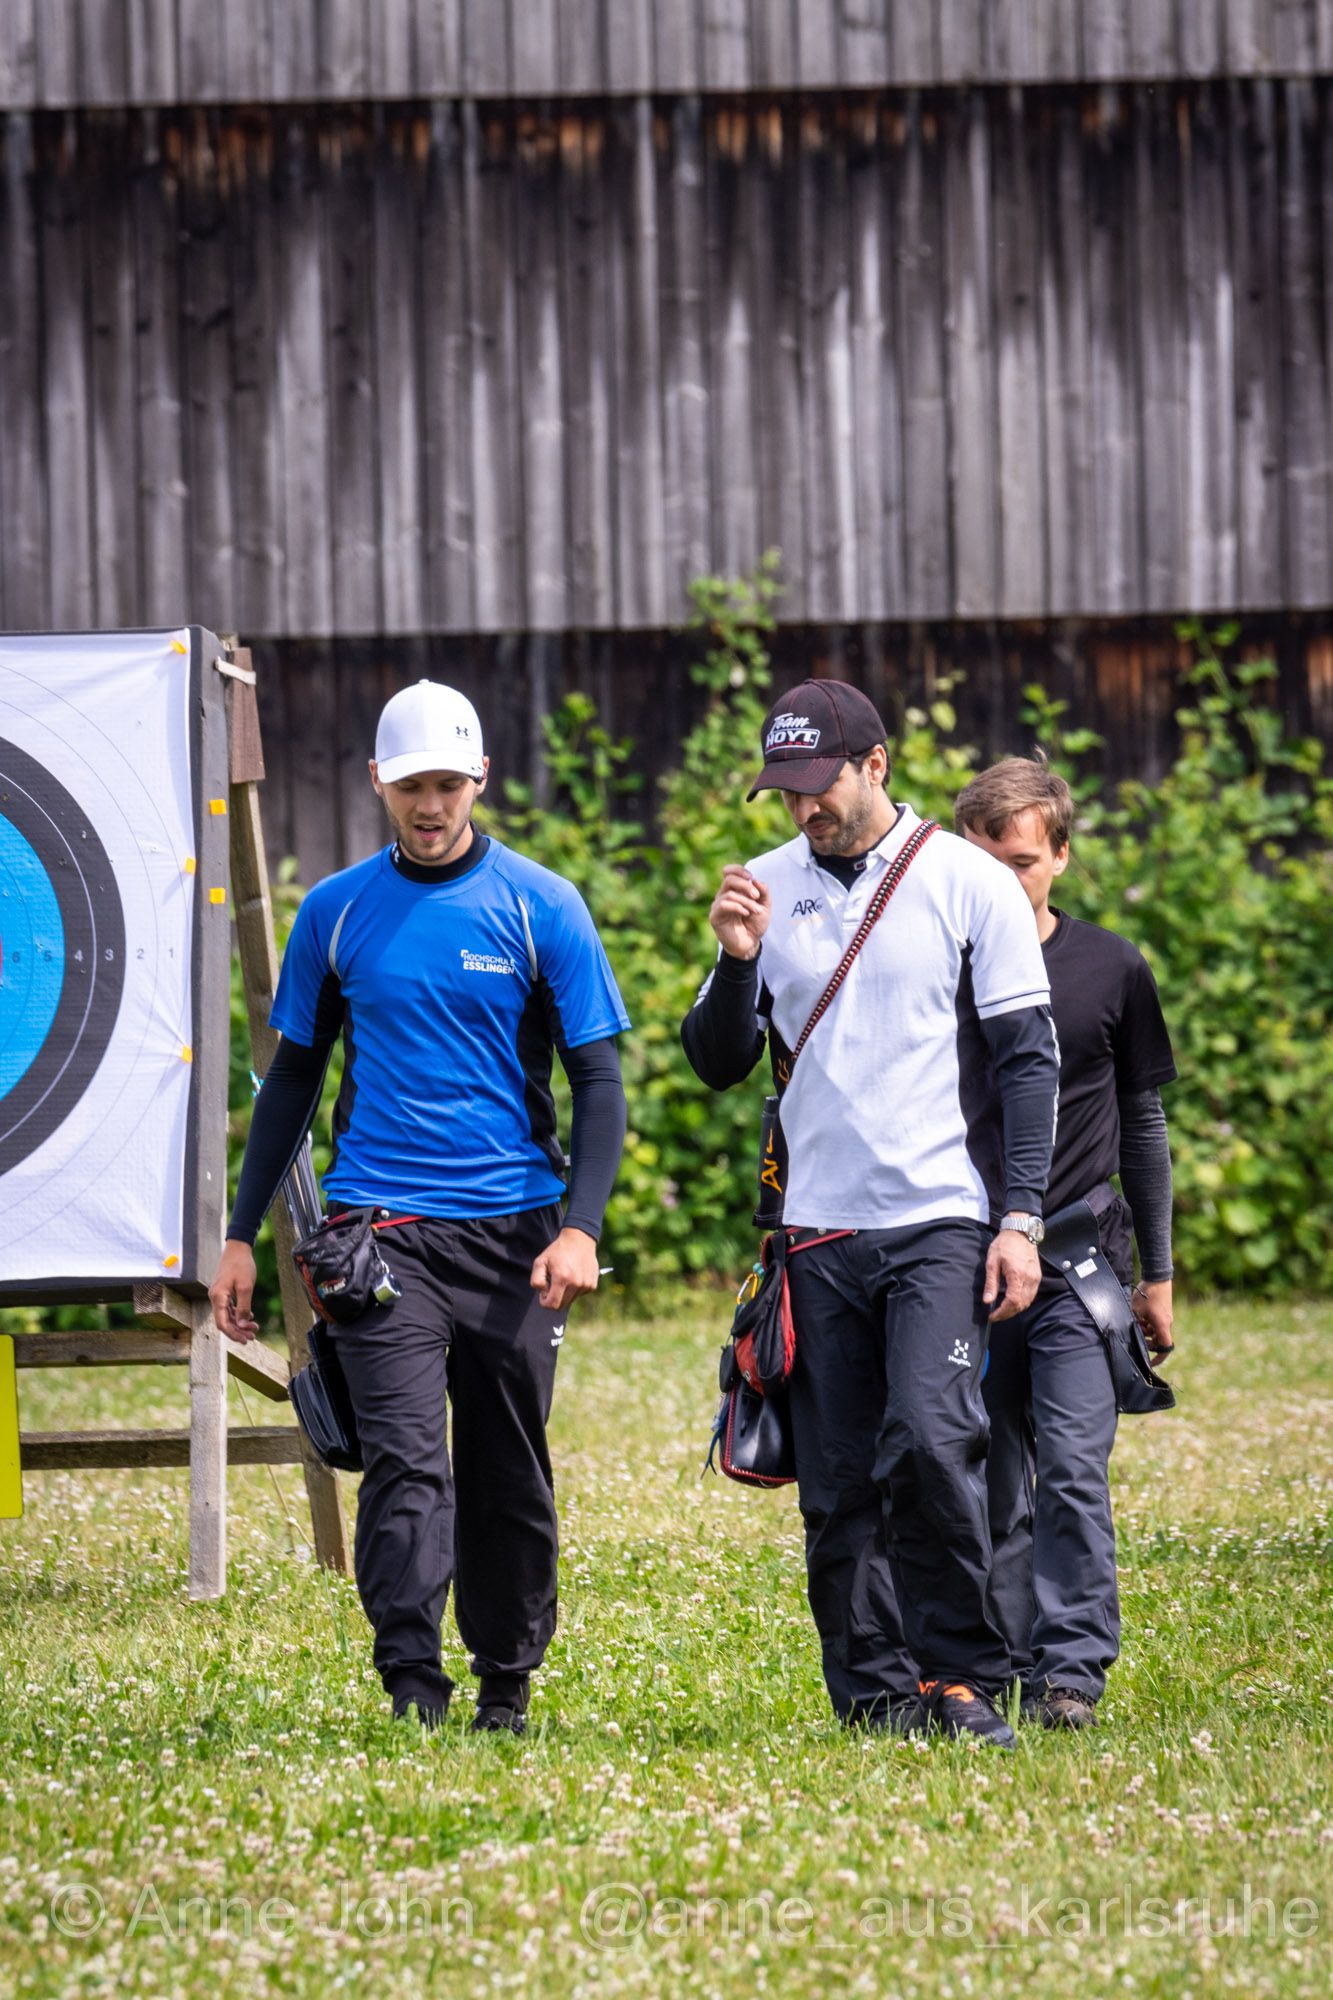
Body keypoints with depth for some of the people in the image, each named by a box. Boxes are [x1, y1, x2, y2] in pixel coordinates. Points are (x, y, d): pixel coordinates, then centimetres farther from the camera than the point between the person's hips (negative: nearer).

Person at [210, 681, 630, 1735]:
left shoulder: (541, 907, 2)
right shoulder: (337, 912, 8)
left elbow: (599, 1079, 0)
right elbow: (295, 1075, 16)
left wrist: (582, 1224, -13)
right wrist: (243, 1234, 12)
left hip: (511, 1231, 0)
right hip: (380, 1230, 0)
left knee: (508, 1472, 6)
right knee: (405, 1458, -14)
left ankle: (507, 1683, 19)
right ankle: (412, 1685, -21)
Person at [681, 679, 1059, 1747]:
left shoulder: (971, 885, 0)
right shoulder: (767, 888, 10)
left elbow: (1028, 1059, 0)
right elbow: (719, 1062, 11)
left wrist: (1021, 1219, -8)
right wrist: (738, 960, -8)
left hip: (943, 1221, -4)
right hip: (820, 1229, 4)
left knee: (930, 1442, -19)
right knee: (839, 1481, 2)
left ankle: (961, 1676, -8)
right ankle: (874, 1695, 10)